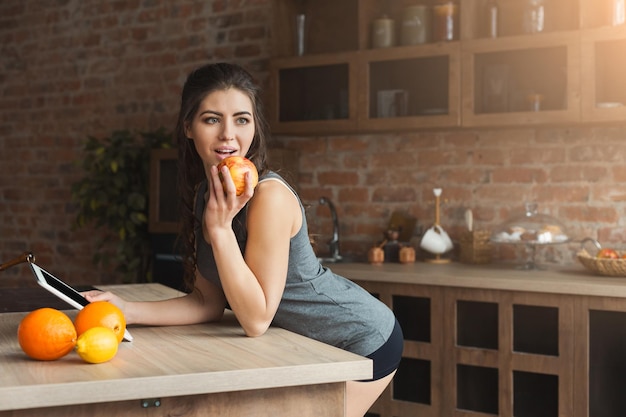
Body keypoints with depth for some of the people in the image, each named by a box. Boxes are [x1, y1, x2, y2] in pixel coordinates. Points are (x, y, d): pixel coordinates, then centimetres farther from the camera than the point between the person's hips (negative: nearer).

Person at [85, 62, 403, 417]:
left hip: (360, 342, -7)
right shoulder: (203, 193, -4)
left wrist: (220, 227, -33)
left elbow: (256, 320, -28)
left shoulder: (269, 195, -28)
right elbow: (209, 303, -2)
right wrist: (127, 310, -13)